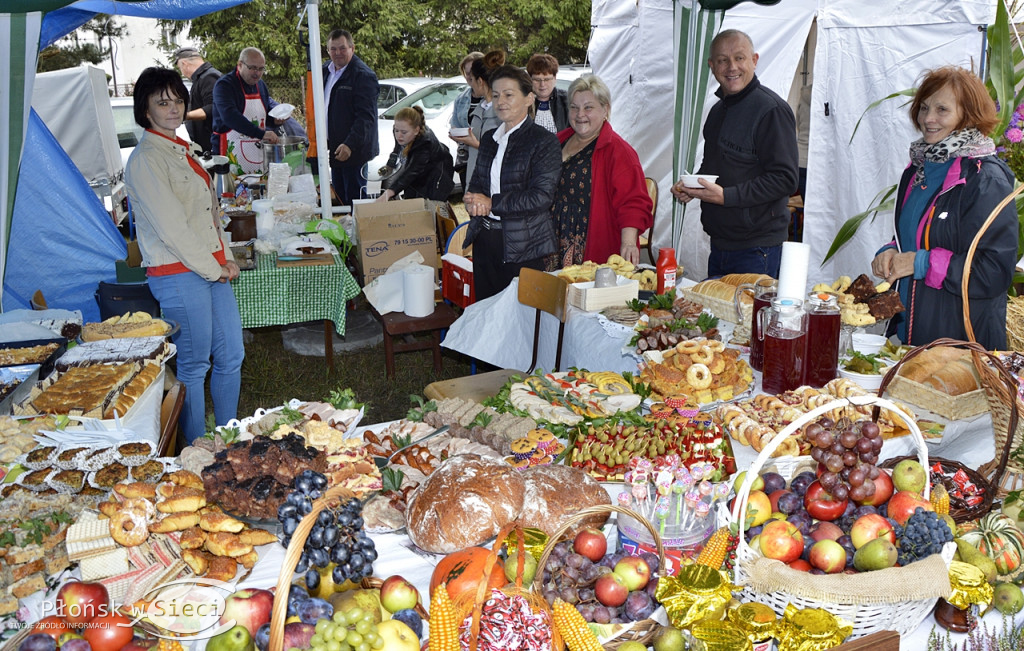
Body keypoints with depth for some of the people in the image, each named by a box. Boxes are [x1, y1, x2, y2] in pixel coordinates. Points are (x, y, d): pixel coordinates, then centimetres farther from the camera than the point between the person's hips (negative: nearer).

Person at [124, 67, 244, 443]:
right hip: (179, 275, -9)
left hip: (213, 269, 9)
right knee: (193, 367, 2)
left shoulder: (184, 151, 15)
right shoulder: (146, 159, -13)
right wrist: (213, 269, -11)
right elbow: (171, 228, -18)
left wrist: (226, 257, 8)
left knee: (231, 356, 13)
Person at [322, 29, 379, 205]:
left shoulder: (363, 75, -14)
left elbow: (365, 117, -20)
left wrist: (350, 145, -28)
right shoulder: (326, 70, 14)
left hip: (355, 151, -8)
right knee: (339, 201, 14)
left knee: (354, 199, -5)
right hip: (334, 149, 8)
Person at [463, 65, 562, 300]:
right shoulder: (489, 138, 14)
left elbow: (541, 197, -16)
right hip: (485, 240, 6)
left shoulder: (544, 141, -8)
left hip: (523, 246, -6)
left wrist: (492, 204, -16)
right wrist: (473, 201, -3)